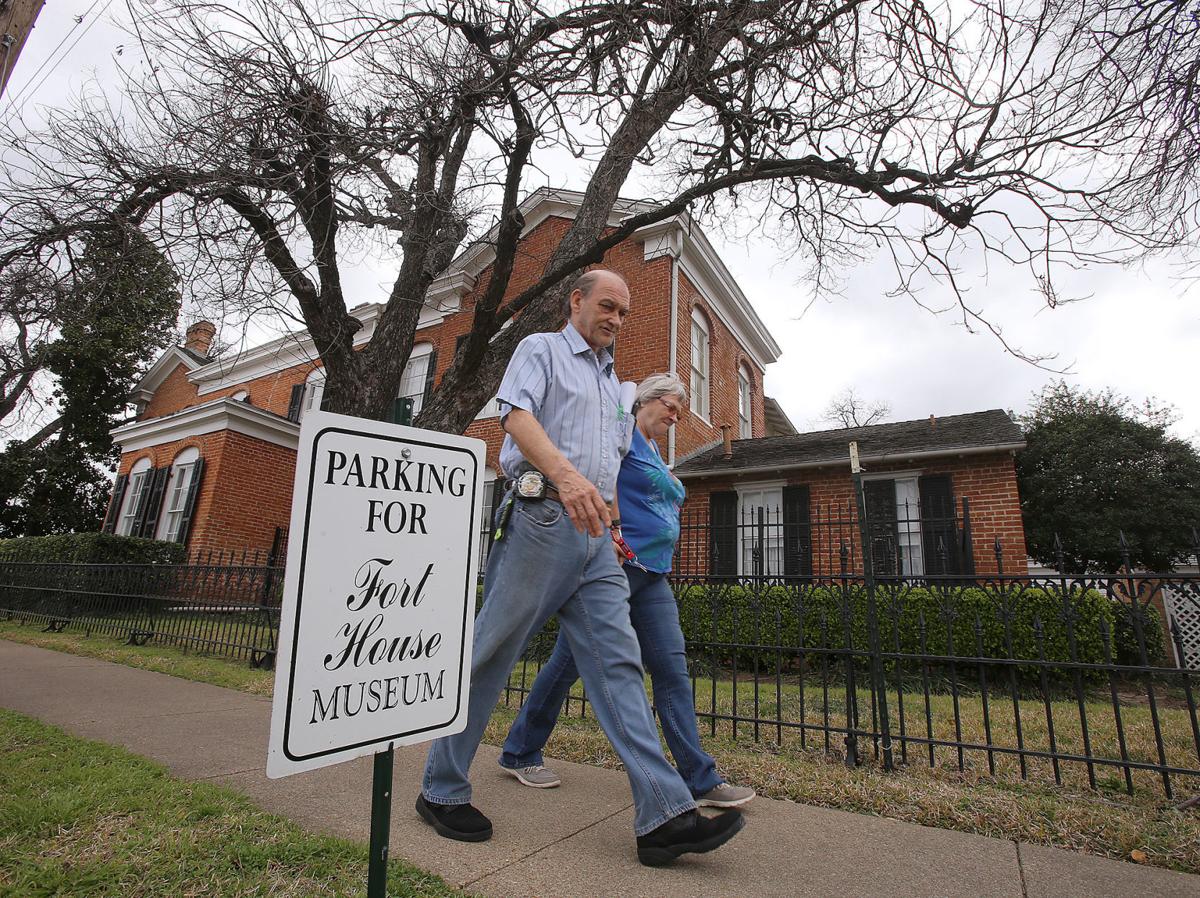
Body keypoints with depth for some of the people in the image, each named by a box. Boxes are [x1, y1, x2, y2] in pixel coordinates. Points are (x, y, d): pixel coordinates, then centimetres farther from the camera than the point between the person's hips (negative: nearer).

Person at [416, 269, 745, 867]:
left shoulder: (612, 381, 28)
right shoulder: (540, 349, 6)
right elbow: (517, 417, -13)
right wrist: (565, 474, -30)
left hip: (593, 536, 7)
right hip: (542, 519, -7)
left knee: (618, 664, 0)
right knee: (488, 656, 1)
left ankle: (664, 817, 2)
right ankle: (441, 791, 18)